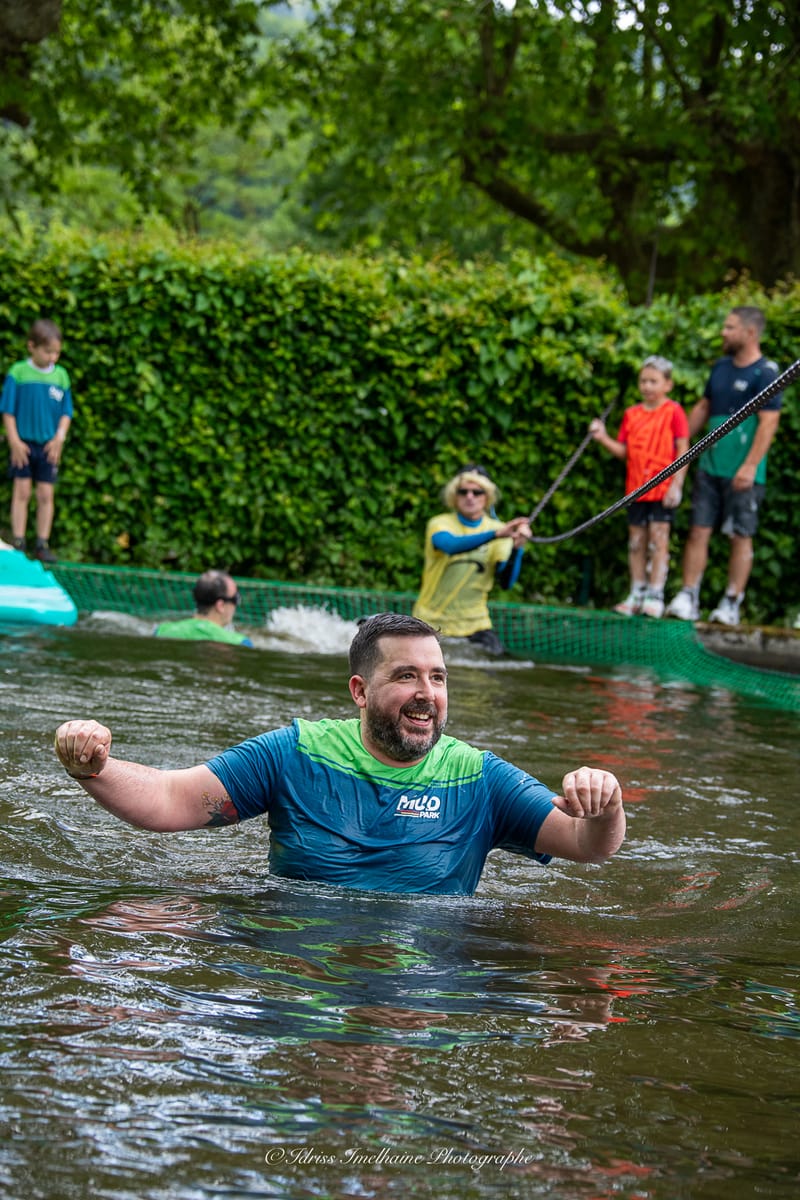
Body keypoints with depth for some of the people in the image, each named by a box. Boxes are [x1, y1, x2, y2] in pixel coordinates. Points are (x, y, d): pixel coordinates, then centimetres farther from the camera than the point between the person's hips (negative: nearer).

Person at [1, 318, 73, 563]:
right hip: (24, 444, -2)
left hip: (48, 446, 2)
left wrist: (59, 437, -7)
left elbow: (66, 412, 7)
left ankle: (43, 544, 9)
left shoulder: (61, 375, 3)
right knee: (22, 491, -1)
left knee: (46, 494, 3)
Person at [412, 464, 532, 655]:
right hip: (432, 623, -2)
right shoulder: (440, 524, -6)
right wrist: (496, 534, -44)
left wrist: (517, 547, -28)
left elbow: (506, 581, -10)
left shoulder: (499, 528, 2)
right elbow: (451, 545, -31)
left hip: (475, 624, 2)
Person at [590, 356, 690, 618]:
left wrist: (676, 484, -12)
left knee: (658, 538, -6)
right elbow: (624, 451, 12)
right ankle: (637, 594, 17)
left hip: (663, 488, -5)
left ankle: (655, 596, -3)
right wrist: (603, 438, -4)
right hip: (636, 487, 5)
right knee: (636, 541, 9)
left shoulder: (673, 412, -4)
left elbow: (683, 450, -6)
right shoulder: (631, 414, 10)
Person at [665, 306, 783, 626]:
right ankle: (687, 599, 4)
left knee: (741, 536, 1)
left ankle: (731, 604, 6)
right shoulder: (721, 366, 13)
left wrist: (751, 466, -21)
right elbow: (703, 408, 23)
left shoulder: (765, 373, -9)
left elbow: (769, 422, -15)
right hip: (710, 465, 6)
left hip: (742, 473, -6)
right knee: (698, 531, 2)